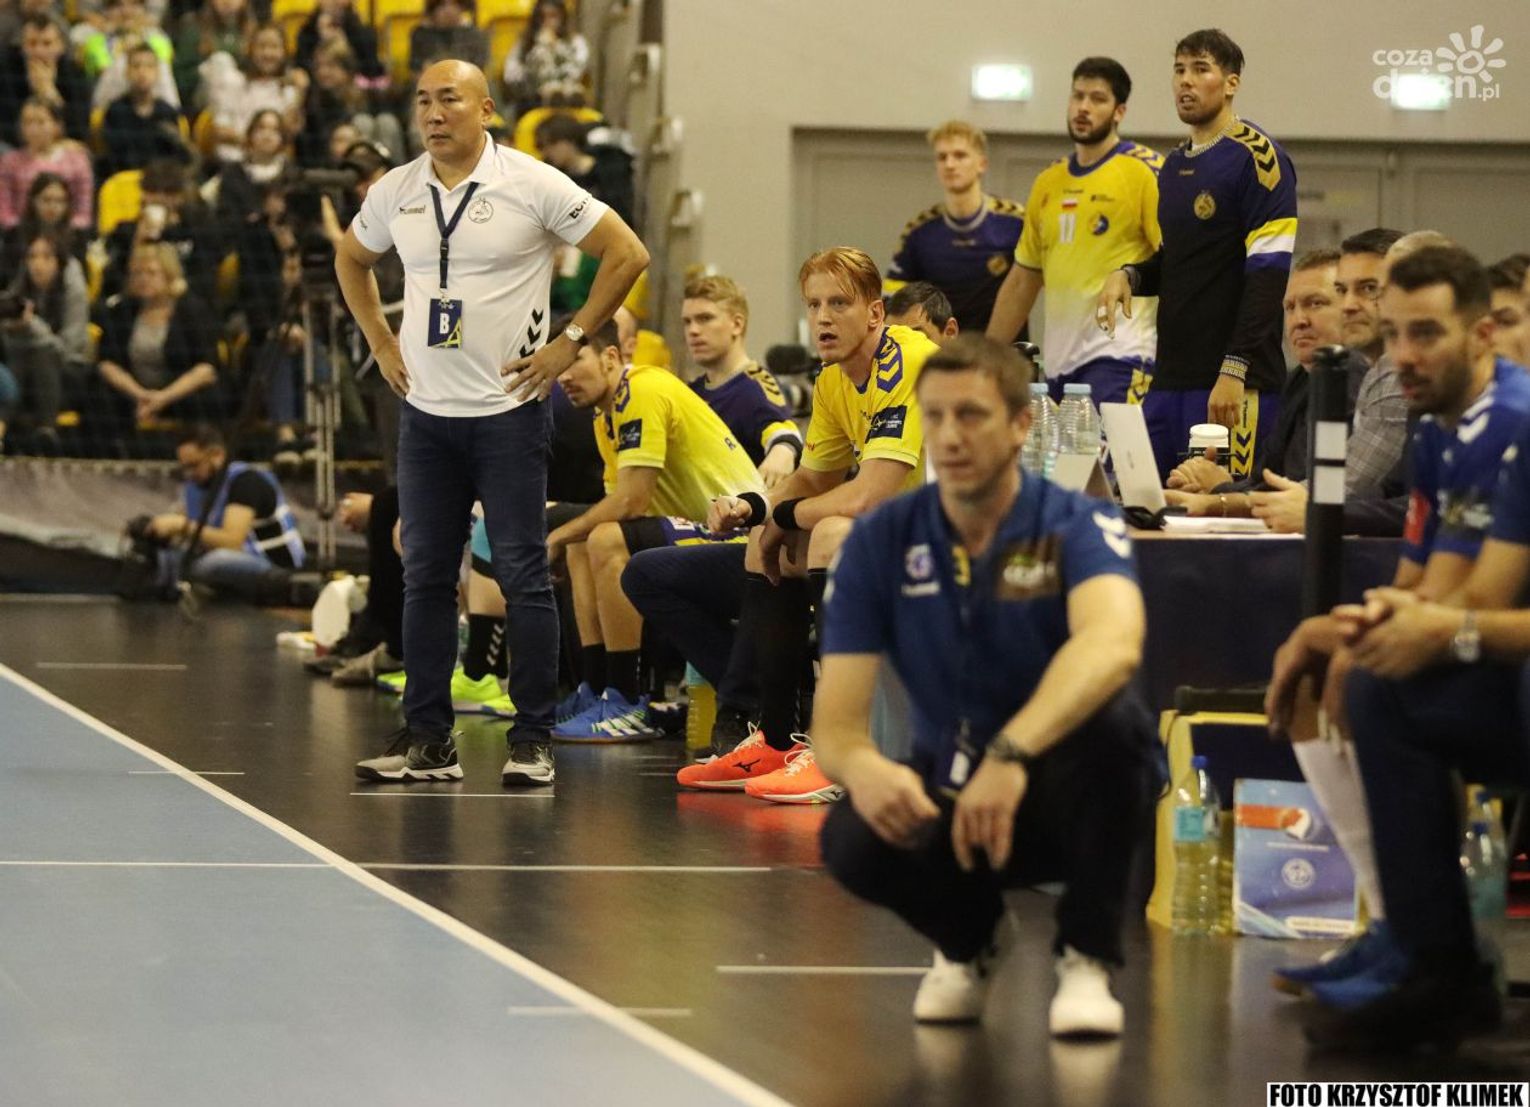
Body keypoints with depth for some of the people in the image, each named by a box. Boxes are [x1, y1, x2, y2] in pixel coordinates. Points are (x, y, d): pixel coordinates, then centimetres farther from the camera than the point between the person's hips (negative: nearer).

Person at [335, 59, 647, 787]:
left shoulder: (534, 186, -7)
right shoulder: (394, 193, 6)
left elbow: (626, 254, -4)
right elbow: (351, 259, 26)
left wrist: (569, 342, -6)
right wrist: (381, 343, 15)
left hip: (509, 407, -4)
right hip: (426, 409, 4)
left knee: (522, 575, -4)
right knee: (425, 576, 6)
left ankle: (532, 740, 2)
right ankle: (426, 737, 11)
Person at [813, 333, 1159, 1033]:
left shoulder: (1077, 527, -16)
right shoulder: (879, 542, -7)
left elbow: (1112, 643, -40)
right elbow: (837, 721, -12)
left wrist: (1011, 754, -56)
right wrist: (861, 767, -38)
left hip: (1066, 793, -2)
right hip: (946, 793, 2)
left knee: (1108, 720, -35)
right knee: (852, 841, -30)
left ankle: (1087, 958, -12)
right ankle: (970, 937, 7)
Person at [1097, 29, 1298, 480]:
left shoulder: (1255, 156, -7)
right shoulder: (1175, 164, 19)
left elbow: (1268, 273, -14)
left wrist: (1234, 370, -20)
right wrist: (1128, 276, 6)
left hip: (1233, 384, -8)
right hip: (1170, 376, 8)